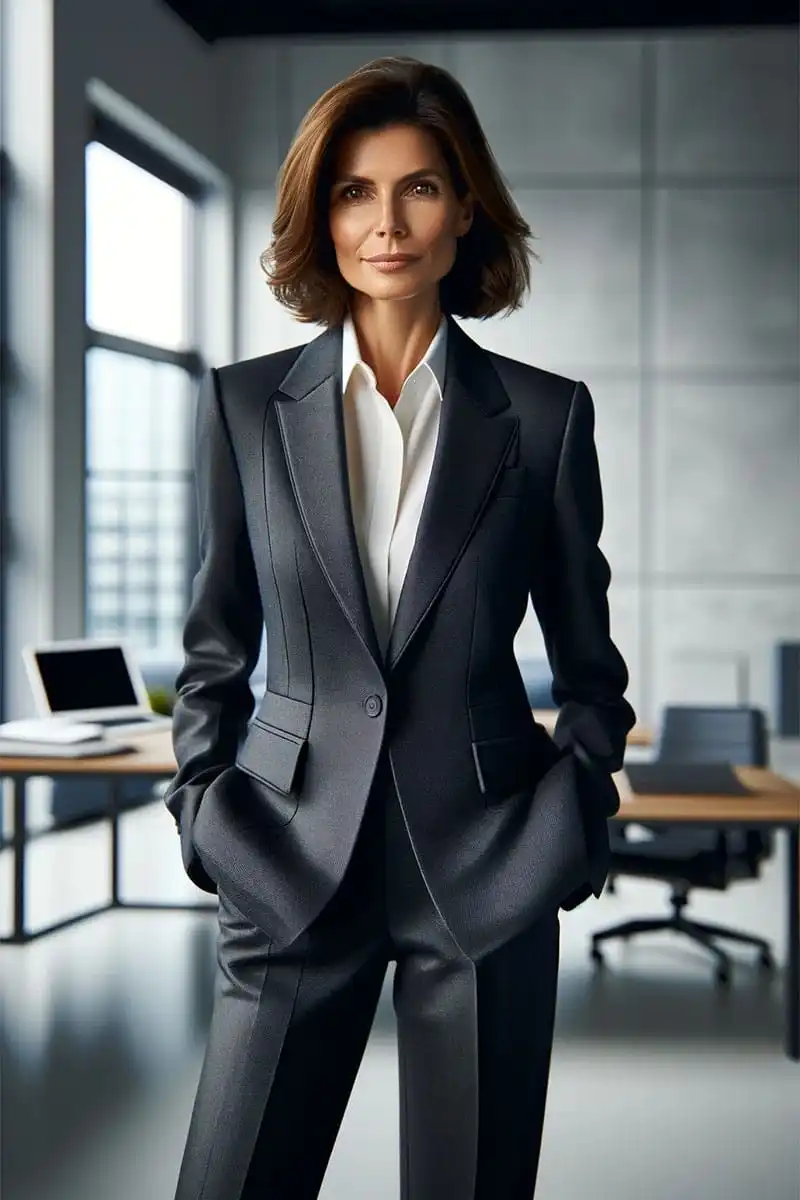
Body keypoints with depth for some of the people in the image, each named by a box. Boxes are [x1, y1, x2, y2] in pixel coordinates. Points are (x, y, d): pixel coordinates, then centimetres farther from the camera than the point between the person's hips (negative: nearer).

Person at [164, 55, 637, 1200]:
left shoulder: (545, 414, 1)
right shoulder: (246, 404, 3)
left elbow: (588, 662, 9)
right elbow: (217, 646, 10)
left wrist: (572, 814, -2)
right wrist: (202, 804, -1)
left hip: (486, 867, 0)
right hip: (293, 860, 1)